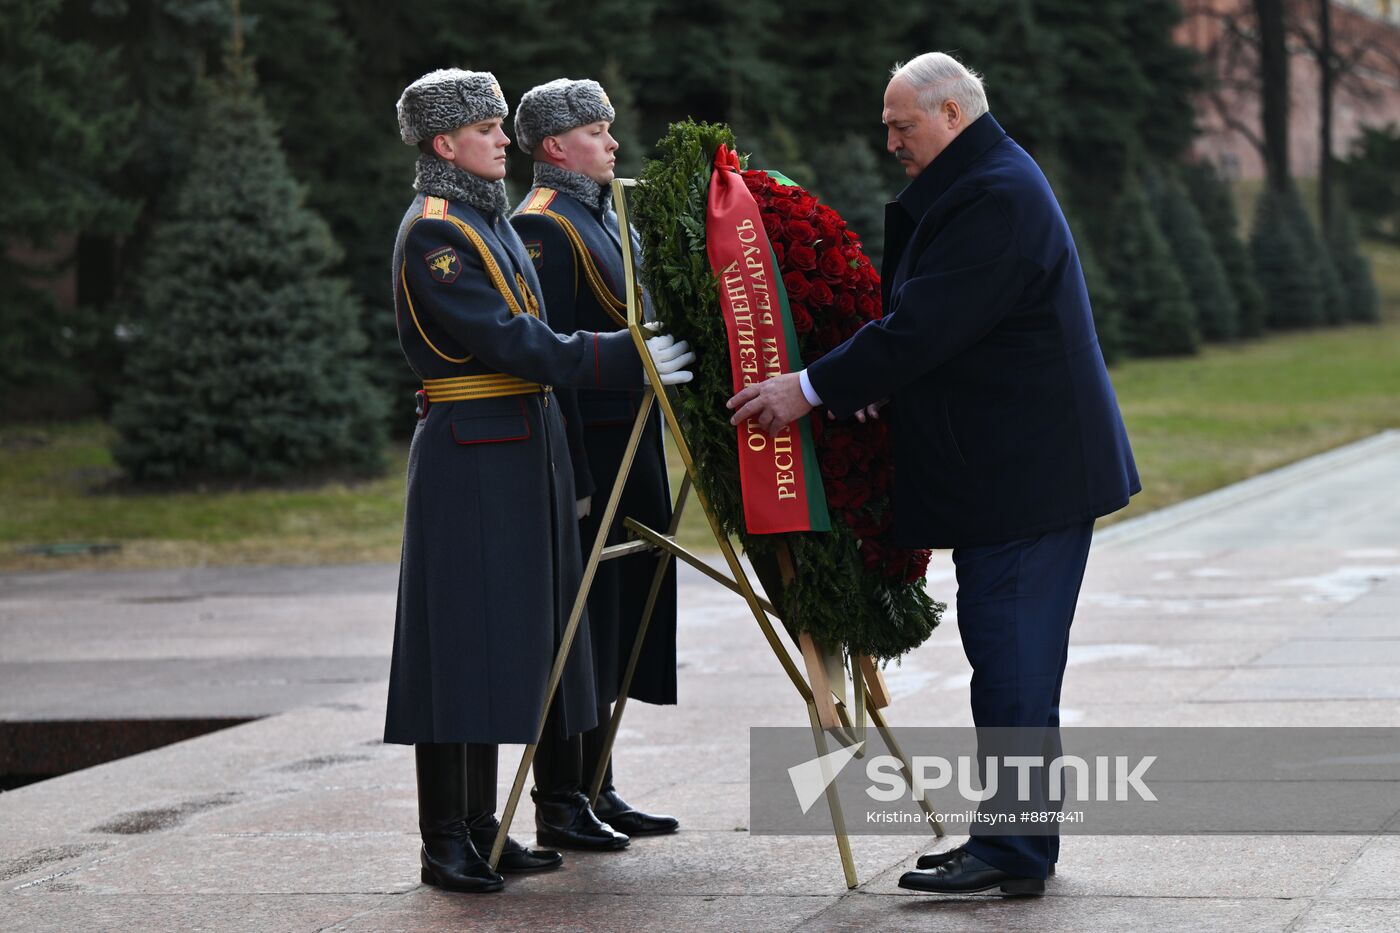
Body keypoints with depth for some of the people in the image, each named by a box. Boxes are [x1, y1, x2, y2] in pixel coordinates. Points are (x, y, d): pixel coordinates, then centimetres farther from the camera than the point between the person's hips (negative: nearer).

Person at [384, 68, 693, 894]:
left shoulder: (491, 221, 16)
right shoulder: (432, 234, -13)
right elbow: (510, 340, -21)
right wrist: (626, 359, -22)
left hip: (521, 448, 9)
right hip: (470, 452, -9)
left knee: (503, 636, 10)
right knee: (463, 632, -7)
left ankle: (480, 824, 16)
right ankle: (444, 841, -2)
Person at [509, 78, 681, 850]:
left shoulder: (602, 216, 18)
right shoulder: (542, 226, -12)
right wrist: (572, 476, -22)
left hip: (628, 451, 10)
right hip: (585, 451, -10)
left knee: (614, 621, 13)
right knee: (578, 623, -6)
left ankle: (594, 788, 21)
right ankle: (559, 805, 0)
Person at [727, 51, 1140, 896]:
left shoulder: (994, 197, -18)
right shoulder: (985, 184, 17)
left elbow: (923, 326, -24)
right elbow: (928, 316, 21)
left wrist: (811, 389, -20)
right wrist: (866, 386, 9)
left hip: (1026, 471, -11)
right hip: (1013, 466, 11)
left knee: (1011, 660, -8)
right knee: (1007, 659, 13)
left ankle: (1015, 855, -5)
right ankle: (1015, 838, 20)